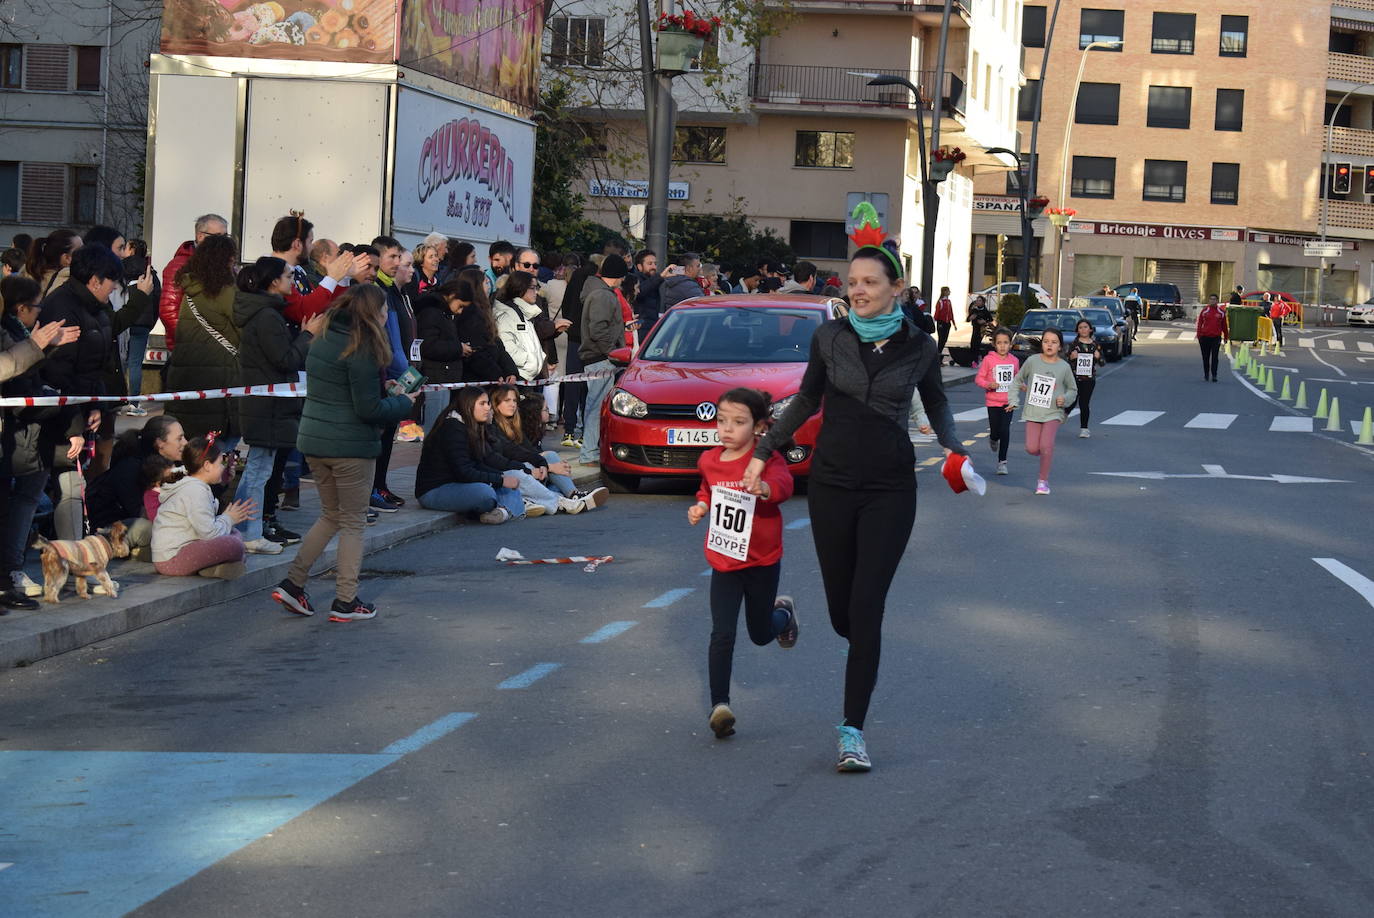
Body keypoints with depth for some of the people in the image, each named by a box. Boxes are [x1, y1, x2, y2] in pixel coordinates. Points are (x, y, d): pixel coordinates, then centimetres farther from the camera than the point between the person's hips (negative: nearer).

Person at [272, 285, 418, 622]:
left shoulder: (322, 342, 9)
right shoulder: (362, 351, -16)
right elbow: (369, 410, -18)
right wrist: (403, 402, -1)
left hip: (313, 441, 7)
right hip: (350, 446, -7)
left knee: (331, 515, 20)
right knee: (353, 521, 6)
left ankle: (293, 583, 13)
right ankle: (346, 601, 9)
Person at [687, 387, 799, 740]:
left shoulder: (766, 459, -16)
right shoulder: (710, 460, 1)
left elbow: (783, 484, -38)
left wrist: (765, 487, -60)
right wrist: (700, 506, 2)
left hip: (762, 562, -3)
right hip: (724, 562, 3)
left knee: (760, 634, 15)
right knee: (722, 635, -9)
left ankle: (783, 612, 50)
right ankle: (719, 706, -6)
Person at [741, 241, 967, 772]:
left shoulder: (919, 346, -3)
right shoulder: (830, 338, -1)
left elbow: (936, 404, 15)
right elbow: (807, 400, 13)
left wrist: (954, 448, -2)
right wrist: (763, 452, 10)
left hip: (890, 489, -2)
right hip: (832, 484, 2)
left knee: (865, 609, -9)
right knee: (841, 610, 5)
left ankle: (852, 730, -4)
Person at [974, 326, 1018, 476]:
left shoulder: (1014, 360, 3)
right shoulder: (989, 359, -7)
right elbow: (978, 379, -5)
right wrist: (988, 385, -23)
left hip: (1008, 402, 1)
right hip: (993, 401, -1)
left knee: (1005, 431, -7)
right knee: (996, 432, 5)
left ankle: (1002, 461, 2)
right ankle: (993, 439, 44)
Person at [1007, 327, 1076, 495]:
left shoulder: (1064, 367, -1)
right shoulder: (1032, 361, -2)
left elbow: (1073, 390, 13)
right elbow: (1018, 381, 11)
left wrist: (1065, 398, -7)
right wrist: (1014, 402, 2)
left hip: (1053, 413, -1)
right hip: (1033, 412, 1)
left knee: (1046, 445, -19)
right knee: (1032, 449, -6)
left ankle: (1043, 481, -2)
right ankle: (1048, 456, 30)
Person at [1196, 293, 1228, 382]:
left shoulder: (1221, 312, 4)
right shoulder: (1205, 311, 3)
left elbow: (1224, 325, 11)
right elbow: (1200, 324, 5)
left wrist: (1226, 337, 12)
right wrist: (1199, 336, 0)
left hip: (1216, 337, -1)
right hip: (1205, 337, 1)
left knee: (1215, 357, -7)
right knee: (1206, 357, 9)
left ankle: (1214, 375, -6)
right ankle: (1206, 374, 23)